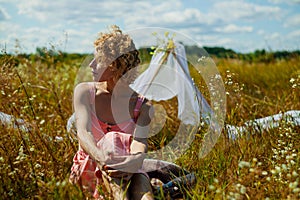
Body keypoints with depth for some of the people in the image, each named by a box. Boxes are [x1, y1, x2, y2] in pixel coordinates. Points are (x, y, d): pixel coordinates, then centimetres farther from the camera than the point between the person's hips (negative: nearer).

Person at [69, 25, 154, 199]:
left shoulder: (142, 106, -4)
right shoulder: (85, 91, -2)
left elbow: (140, 144, -21)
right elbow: (83, 132, -20)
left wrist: (135, 160, -48)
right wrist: (100, 157, -43)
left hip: (128, 172, 1)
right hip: (89, 170, 0)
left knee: (140, 182, -36)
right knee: (112, 140, -33)